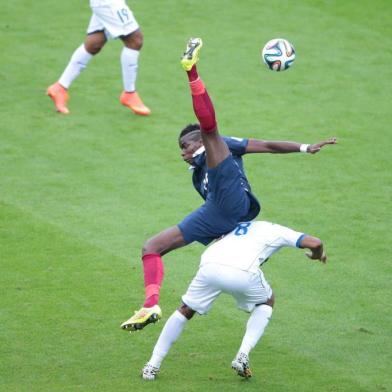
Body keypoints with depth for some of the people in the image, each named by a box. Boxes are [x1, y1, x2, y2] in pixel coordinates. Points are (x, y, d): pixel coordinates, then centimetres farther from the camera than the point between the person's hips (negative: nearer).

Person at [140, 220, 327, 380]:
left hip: (210, 266, 3)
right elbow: (314, 243, 19)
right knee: (266, 303, 29)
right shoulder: (276, 230, 28)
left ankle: (153, 365, 18)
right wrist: (317, 255, 41)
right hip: (243, 272, -3)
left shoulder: (234, 226, 40)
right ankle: (243, 355, 12)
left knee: (185, 310, 25)